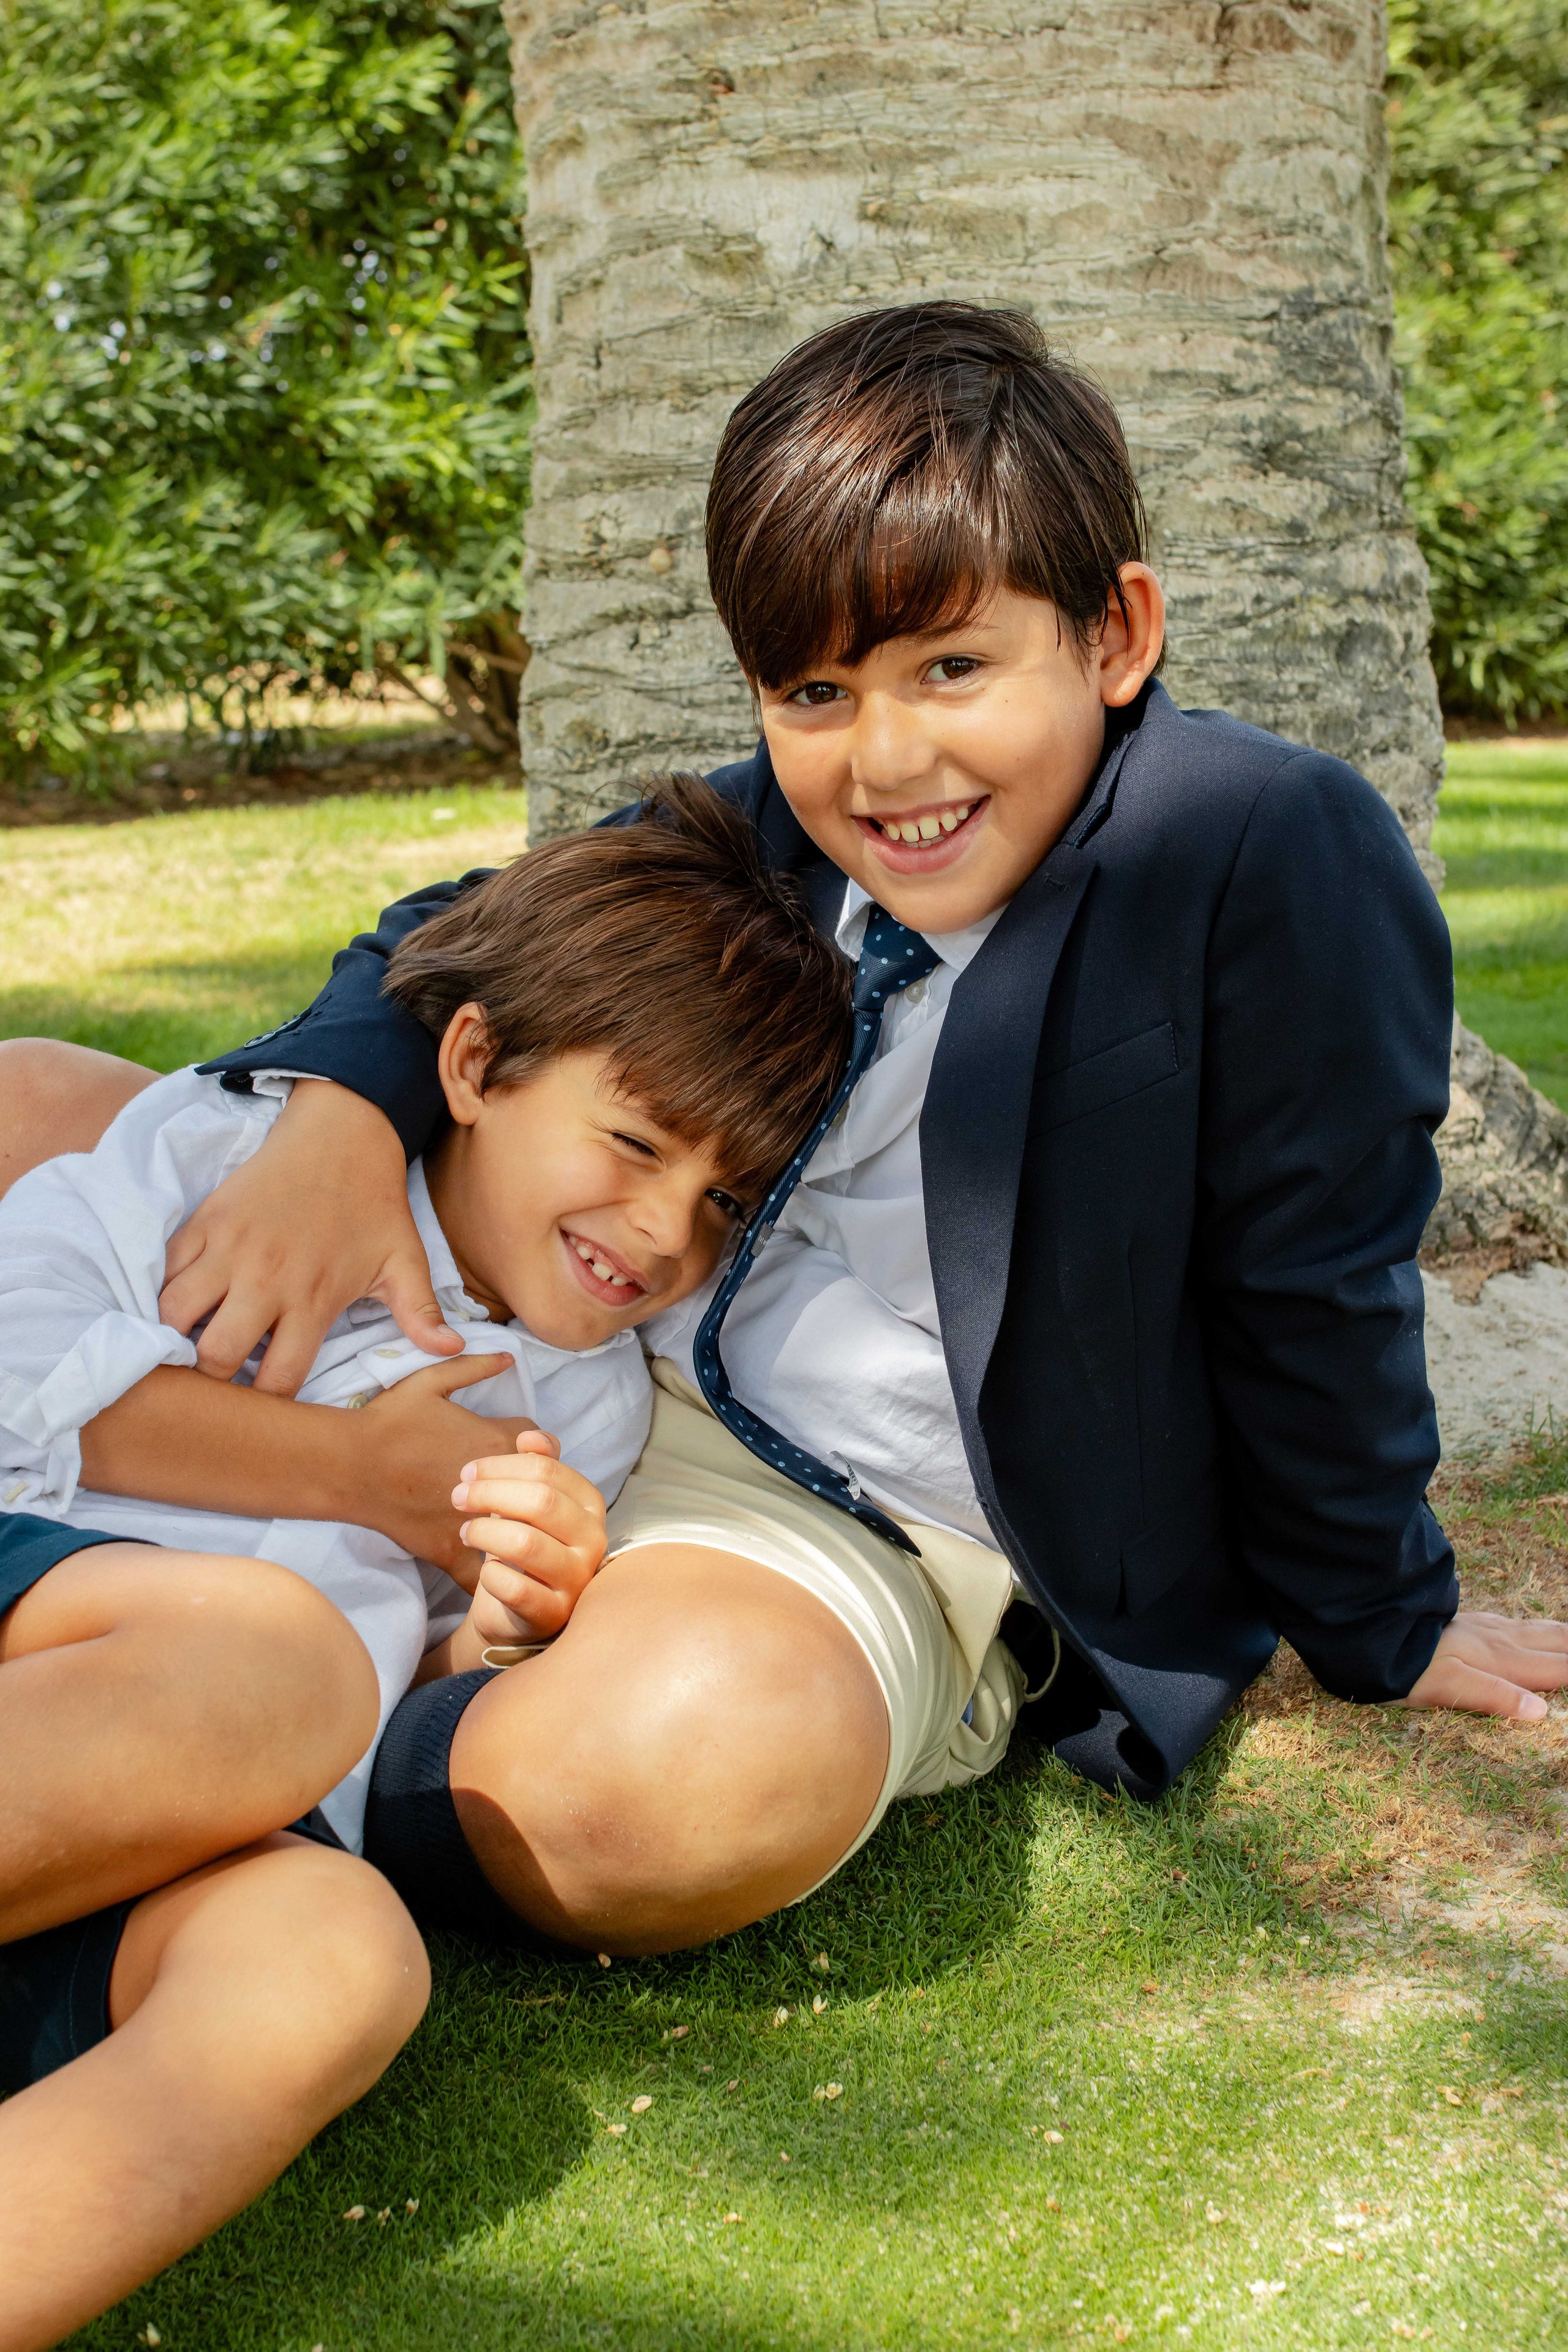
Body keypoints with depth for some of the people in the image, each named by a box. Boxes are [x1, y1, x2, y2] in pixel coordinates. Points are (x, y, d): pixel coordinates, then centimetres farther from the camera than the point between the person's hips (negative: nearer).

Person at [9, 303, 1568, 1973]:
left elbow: (1312, 1287, -11)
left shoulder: (1272, 854, -19)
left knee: (688, 1767, -43)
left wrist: (1386, 1631, 3)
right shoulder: (777, 825, -2)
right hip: (574, 1375, 6)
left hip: (877, 1530, -6)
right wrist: (345, 1114, -13)